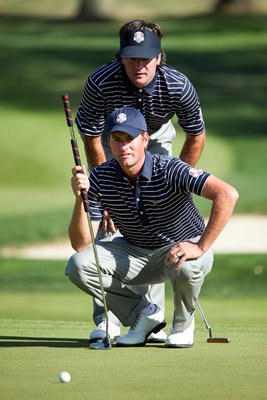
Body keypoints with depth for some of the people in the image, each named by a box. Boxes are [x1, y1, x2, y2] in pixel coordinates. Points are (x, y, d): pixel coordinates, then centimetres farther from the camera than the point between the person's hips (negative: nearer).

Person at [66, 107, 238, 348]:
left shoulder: (169, 170, -26)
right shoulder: (100, 179, -13)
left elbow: (227, 194, -38)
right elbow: (81, 244, -15)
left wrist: (201, 247, -39)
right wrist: (80, 199, -31)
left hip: (184, 247, -4)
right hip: (135, 253, 4)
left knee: (185, 266, -40)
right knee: (78, 266, -17)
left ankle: (183, 325, -5)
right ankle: (145, 314, 2)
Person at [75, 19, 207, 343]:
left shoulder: (179, 87, -32)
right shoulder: (100, 83, -36)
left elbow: (196, 137, -12)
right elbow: (92, 140, -21)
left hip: (156, 141, 1)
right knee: (108, 221, -13)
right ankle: (106, 321, -9)